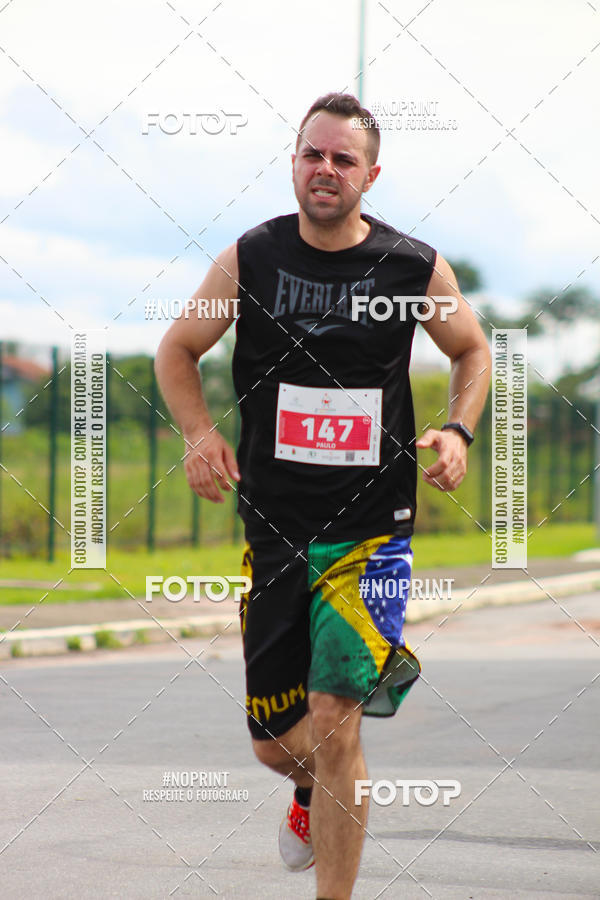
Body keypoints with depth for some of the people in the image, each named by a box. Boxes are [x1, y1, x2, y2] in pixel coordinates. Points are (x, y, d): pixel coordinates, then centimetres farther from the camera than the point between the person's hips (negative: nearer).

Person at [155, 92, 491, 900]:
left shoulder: (415, 269, -4)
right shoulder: (249, 260, -2)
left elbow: (472, 350, 14)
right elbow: (178, 351, 11)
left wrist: (458, 430, -4)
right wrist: (199, 432, -7)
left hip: (369, 529, -2)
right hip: (273, 527, 2)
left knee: (333, 729, -13)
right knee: (275, 742, 9)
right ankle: (312, 791, 48)